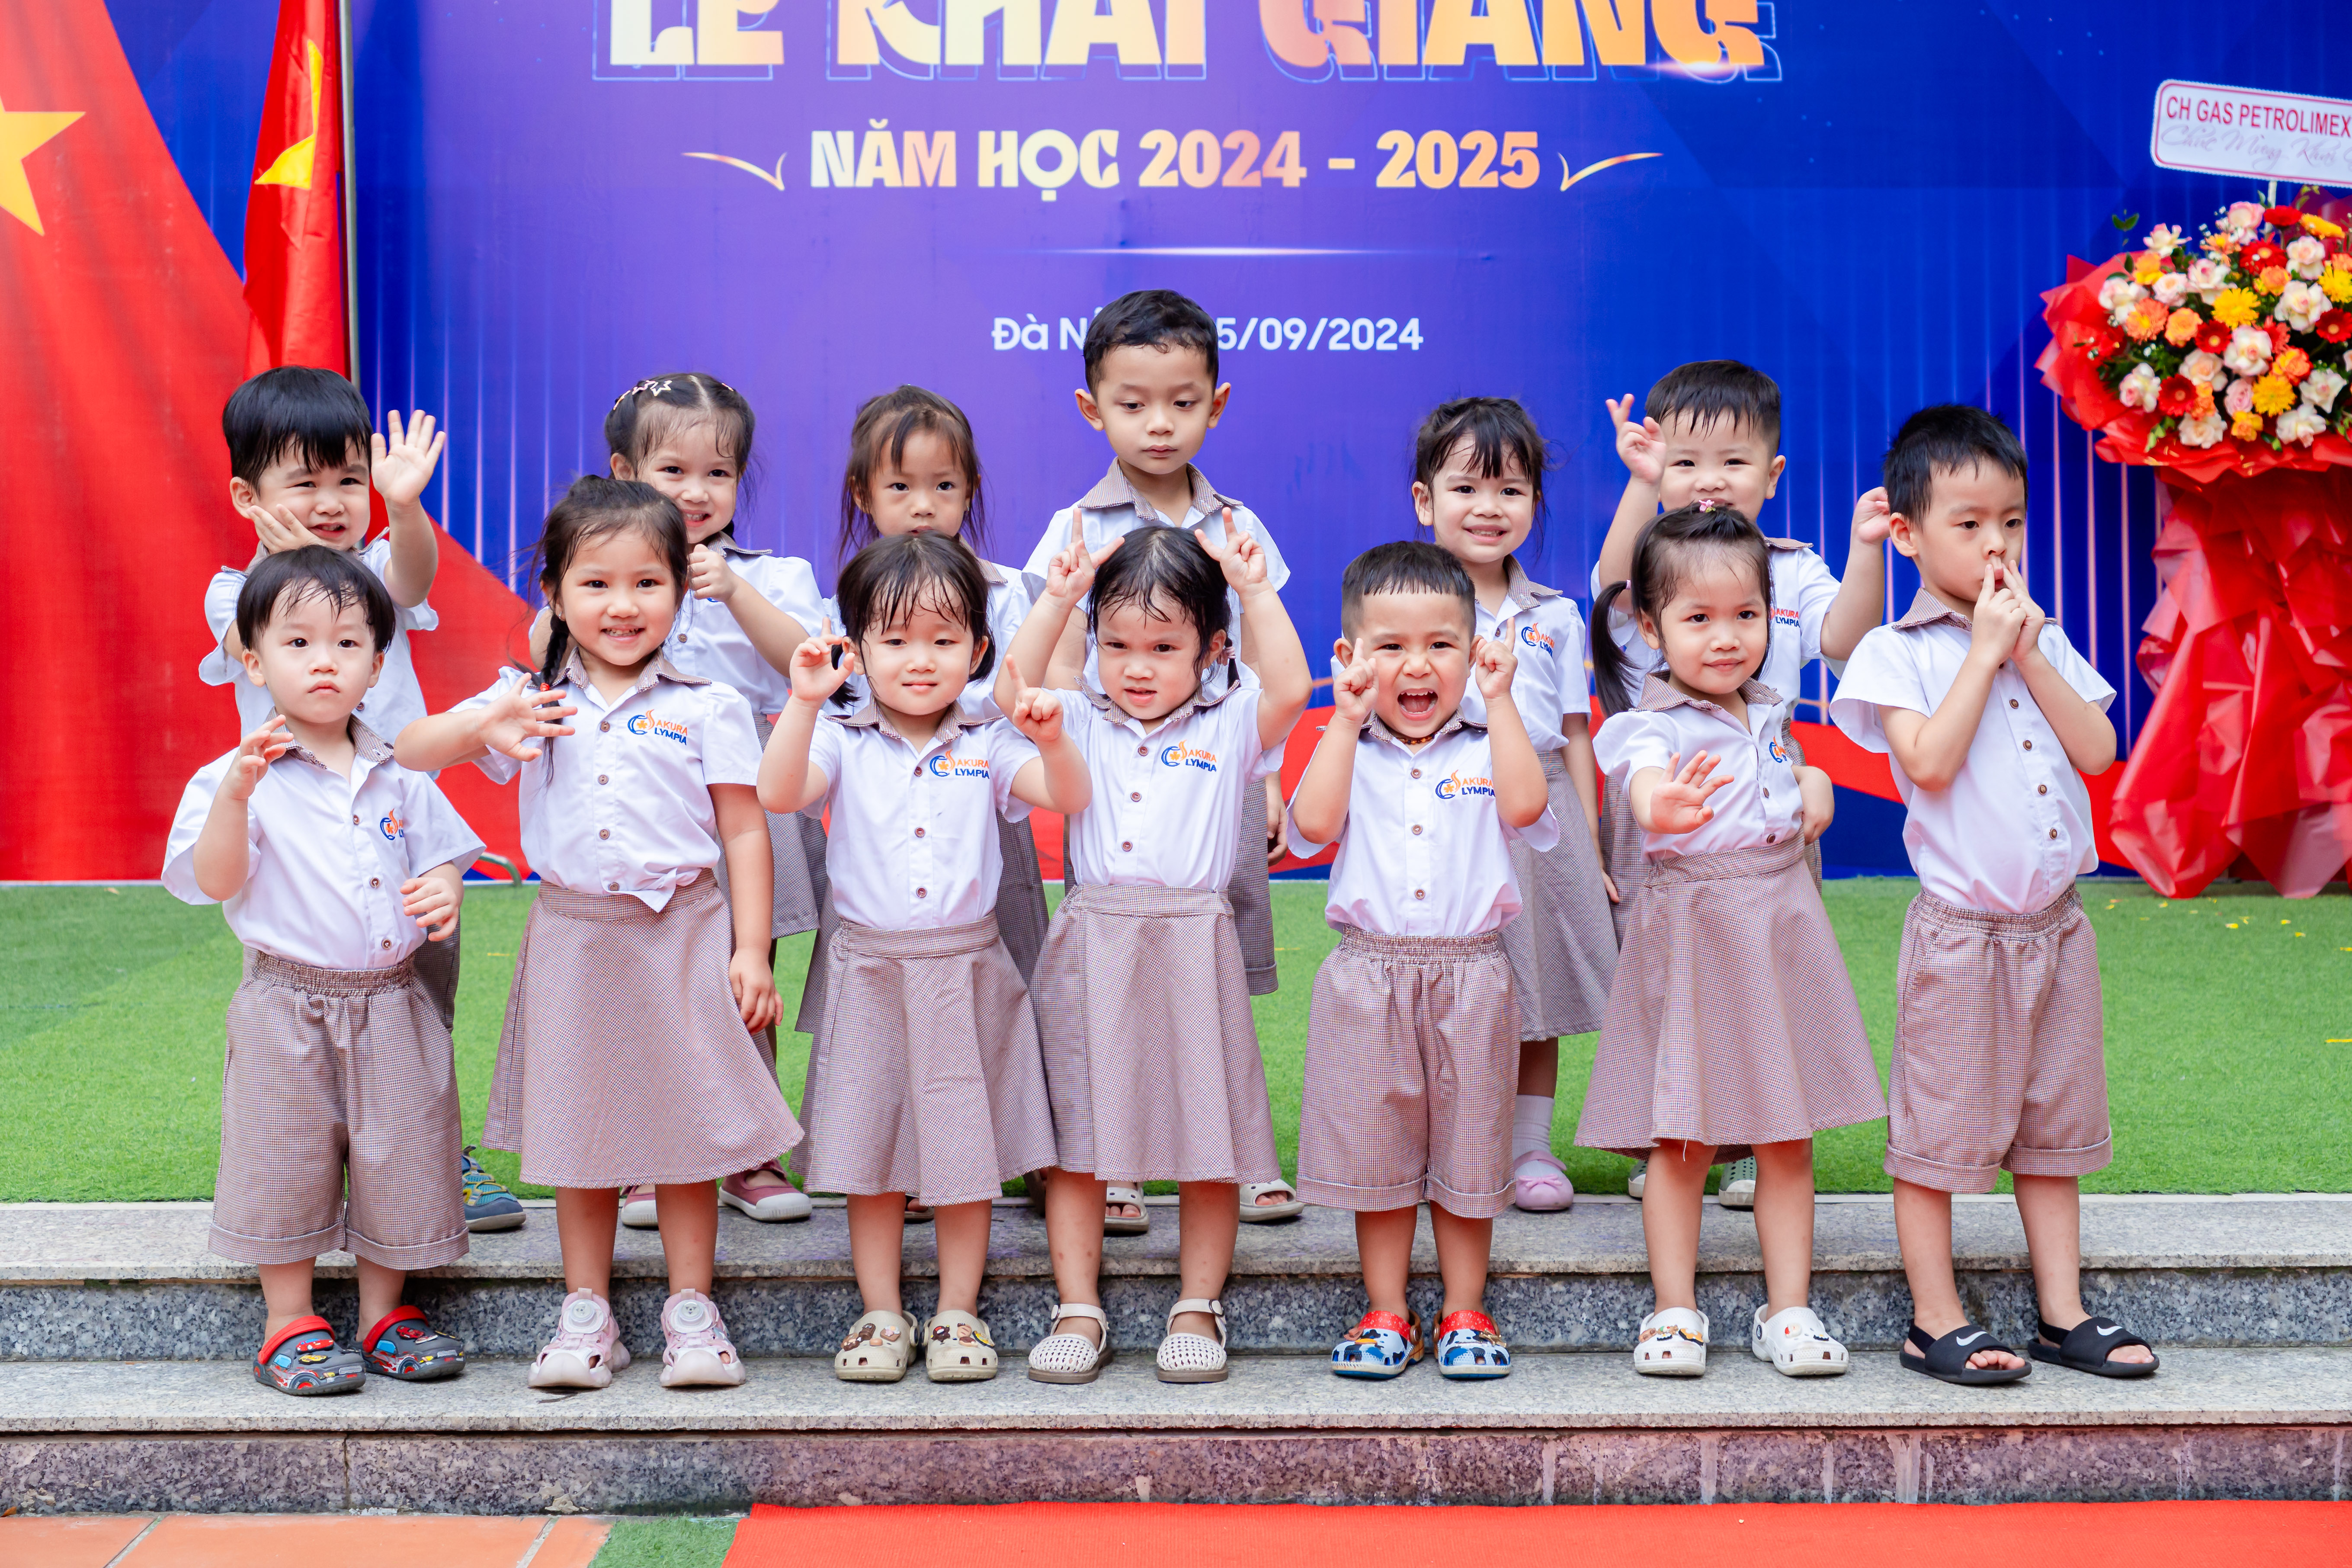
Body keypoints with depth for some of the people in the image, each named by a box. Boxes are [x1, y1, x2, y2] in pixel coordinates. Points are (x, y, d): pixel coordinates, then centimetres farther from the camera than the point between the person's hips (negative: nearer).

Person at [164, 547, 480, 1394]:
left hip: (390, 1004, 3)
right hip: (289, 1007, -3)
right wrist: (236, 794, -25)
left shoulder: (399, 780, 8)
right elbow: (213, 882, -12)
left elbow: (438, 860, 12)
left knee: (398, 1157, 8)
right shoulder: (236, 777, -4)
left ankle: (383, 1315, 22)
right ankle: (289, 1324, 16)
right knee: (288, 1164, 3)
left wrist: (444, 893, -11)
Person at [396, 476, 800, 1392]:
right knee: (579, 1135, 9)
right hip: (574, 938, 2)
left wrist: (751, 949, -6)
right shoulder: (528, 702, 4)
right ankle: (586, 1316, 19)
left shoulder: (707, 708, 0)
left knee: (685, 1127, 5)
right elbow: (409, 755, -2)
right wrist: (482, 728, -21)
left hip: (683, 937, -2)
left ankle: (691, 1310, 16)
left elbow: (745, 833, 1)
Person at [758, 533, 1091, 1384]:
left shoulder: (987, 747, 3)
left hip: (967, 970, 0)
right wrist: (804, 703, -27)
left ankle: (959, 1314, 16)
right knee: (869, 1155, 6)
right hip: (870, 973, 0)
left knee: (967, 1152, 5)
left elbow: (1070, 798, -9)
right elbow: (778, 793, -17)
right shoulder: (844, 745, 0)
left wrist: (1050, 740, -28)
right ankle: (881, 1314, 17)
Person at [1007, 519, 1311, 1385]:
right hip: (1091, 948, 1)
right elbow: (1014, 694, -6)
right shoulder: (1081, 724, 9)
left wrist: (1254, 589, -14)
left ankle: (1198, 1309, 14)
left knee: (1207, 1136, 3)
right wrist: (1057, 598, -10)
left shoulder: (1230, 727, 5)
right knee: (1076, 1138, 4)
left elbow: (1289, 689, -12)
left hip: (1194, 948, -1)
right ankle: (1079, 1313, 11)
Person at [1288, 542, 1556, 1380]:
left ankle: (1464, 1314, 19)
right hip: (1369, 974, 0)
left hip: (1469, 976, 0)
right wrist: (1345, 719, -11)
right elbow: (1313, 822, -14)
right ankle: (1387, 1316, 18)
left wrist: (1500, 704, -12)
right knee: (1377, 1152, 7)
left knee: (1466, 1153, 7)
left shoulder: (1485, 749, 4)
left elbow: (1524, 807, -16)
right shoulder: (1348, 751, 4)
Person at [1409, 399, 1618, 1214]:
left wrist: (1591, 847, 8)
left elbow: (1575, 737, 11)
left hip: (1541, 818, 3)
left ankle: (1531, 1147, 20)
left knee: (1540, 998, 8)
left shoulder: (1555, 617, 9)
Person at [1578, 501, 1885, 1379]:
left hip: (1782, 921, 6)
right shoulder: (1652, 723, -11)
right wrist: (1662, 806, -58)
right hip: (1691, 929, -5)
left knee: (1790, 1134, 6)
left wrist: (1815, 787, 8)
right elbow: (1646, 778, -34)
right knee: (1683, 1139, -1)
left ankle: (1788, 1310, 13)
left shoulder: (1771, 715, 11)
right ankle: (1675, 1311, 9)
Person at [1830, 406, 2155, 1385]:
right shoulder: (1896, 652, -6)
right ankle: (1936, 1323, 10)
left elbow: (2099, 751, 0)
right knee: (1939, 1128, 1)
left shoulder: (2043, 642, 11)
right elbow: (1930, 760, -20)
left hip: (2055, 925, 6)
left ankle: (2064, 1313, 21)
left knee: (2053, 1127, 12)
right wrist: (1984, 651, -15)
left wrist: (2030, 656, -8)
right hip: (1960, 930, -5)